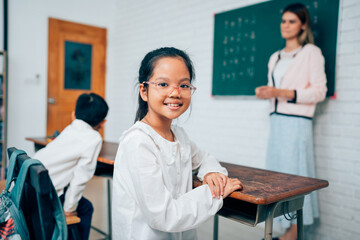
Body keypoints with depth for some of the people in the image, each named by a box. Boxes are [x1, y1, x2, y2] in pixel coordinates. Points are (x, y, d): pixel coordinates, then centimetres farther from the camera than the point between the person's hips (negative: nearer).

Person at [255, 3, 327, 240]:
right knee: (276, 172, 5)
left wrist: (283, 93, -18)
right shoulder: (275, 57, 19)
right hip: (276, 120, 7)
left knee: (295, 173, -5)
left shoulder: (311, 52, 0)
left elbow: (319, 92, -8)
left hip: (297, 122, -6)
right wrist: (264, 92, 4)